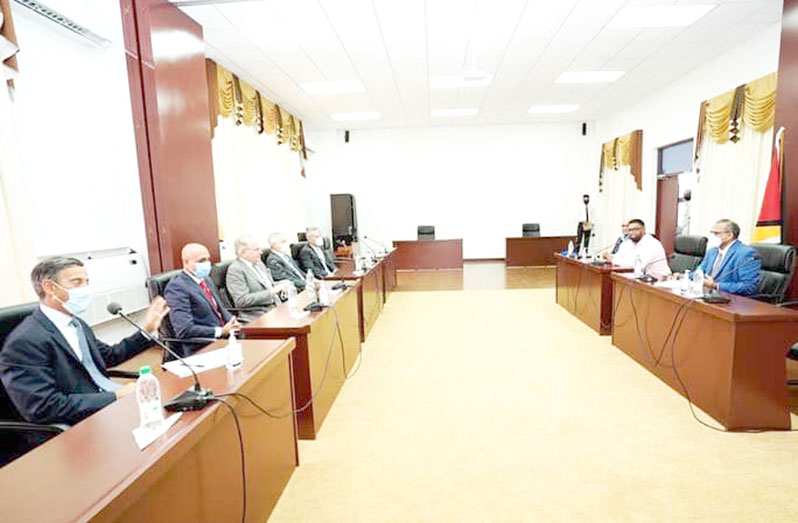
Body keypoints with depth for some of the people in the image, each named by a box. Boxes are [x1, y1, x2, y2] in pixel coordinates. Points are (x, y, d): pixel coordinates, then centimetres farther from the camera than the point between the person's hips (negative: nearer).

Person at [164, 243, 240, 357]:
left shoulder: (206, 279, 14)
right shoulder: (176, 287, -12)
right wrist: (221, 331, -19)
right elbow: (184, 330, -19)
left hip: (223, 336, 9)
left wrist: (233, 323, 1)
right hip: (201, 349, -8)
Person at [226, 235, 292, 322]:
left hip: (275, 307, 8)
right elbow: (242, 300, -19)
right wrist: (271, 292, -20)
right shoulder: (235, 269, -10)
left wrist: (279, 285, 3)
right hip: (257, 316, -8)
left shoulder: (258, 262, 14)